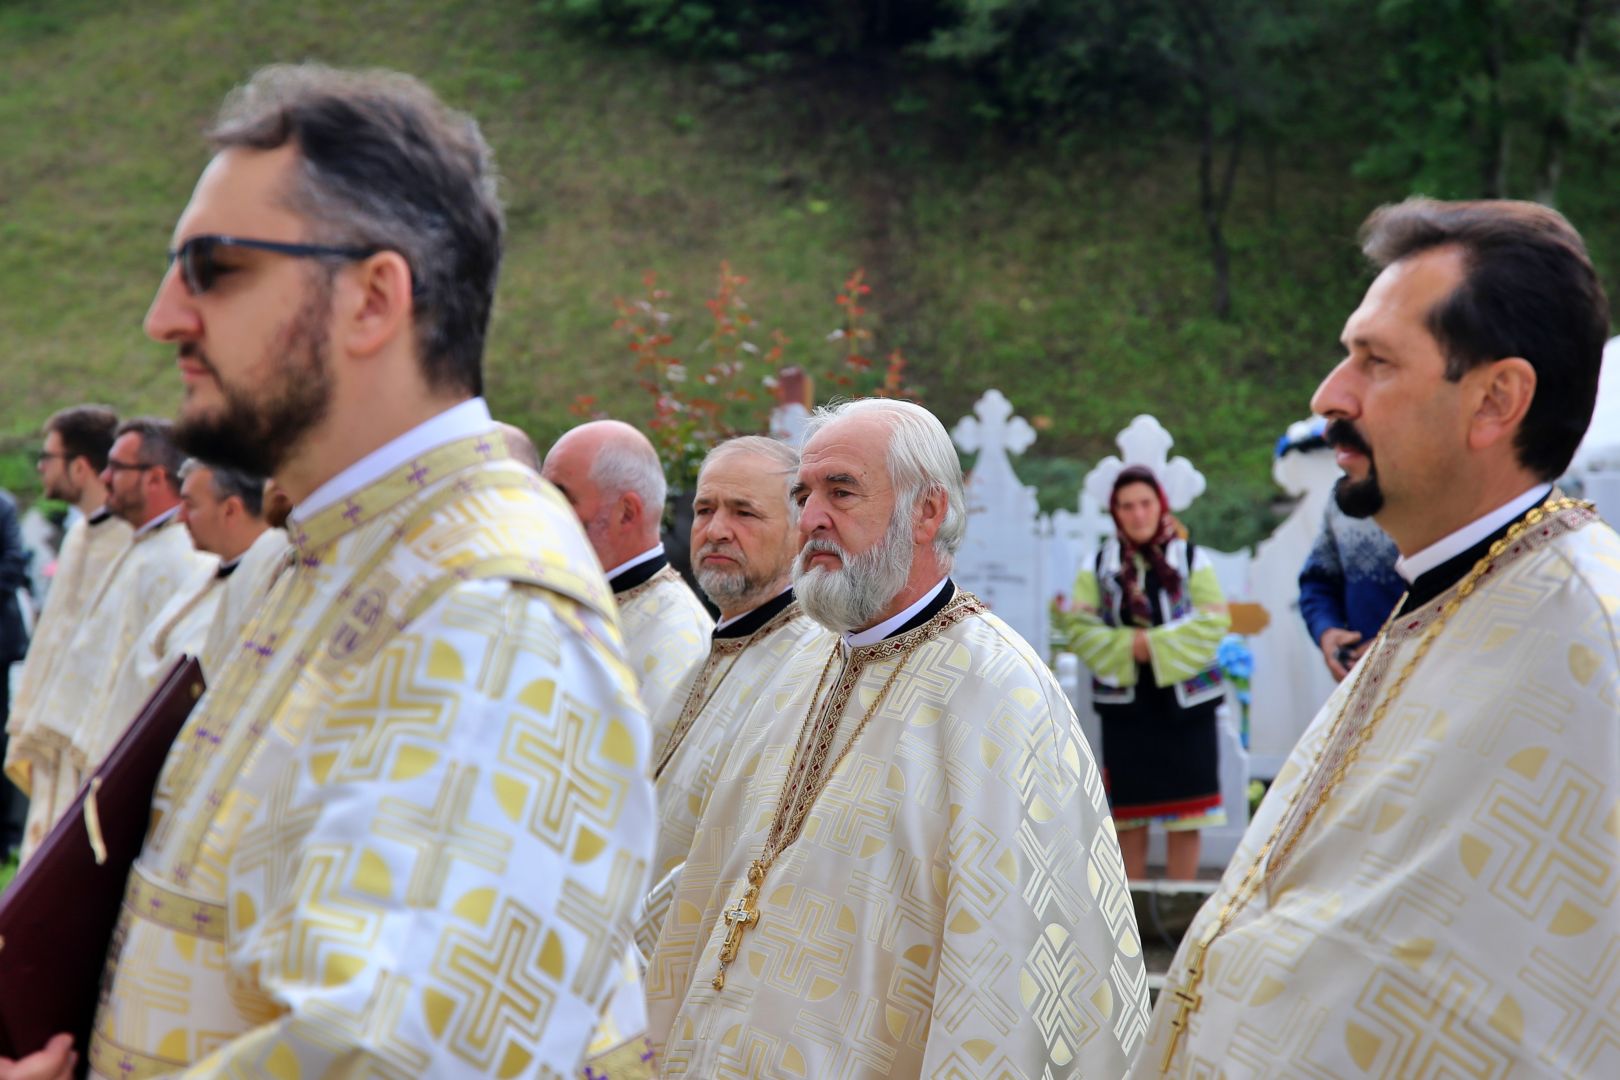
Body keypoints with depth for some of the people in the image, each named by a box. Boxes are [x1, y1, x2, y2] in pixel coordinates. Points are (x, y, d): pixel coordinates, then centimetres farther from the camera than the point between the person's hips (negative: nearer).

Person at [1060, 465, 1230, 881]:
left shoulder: (1191, 560, 3)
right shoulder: (1099, 565, 6)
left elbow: (1213, 623, -5)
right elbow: (1079, 628, -2)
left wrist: (1156, 645, -16)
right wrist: (1127, 646, -17)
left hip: (1185, 703, -1)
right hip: (1124, 704, 1)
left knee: (1185, 816, 1)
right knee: (1128, 816, 4)